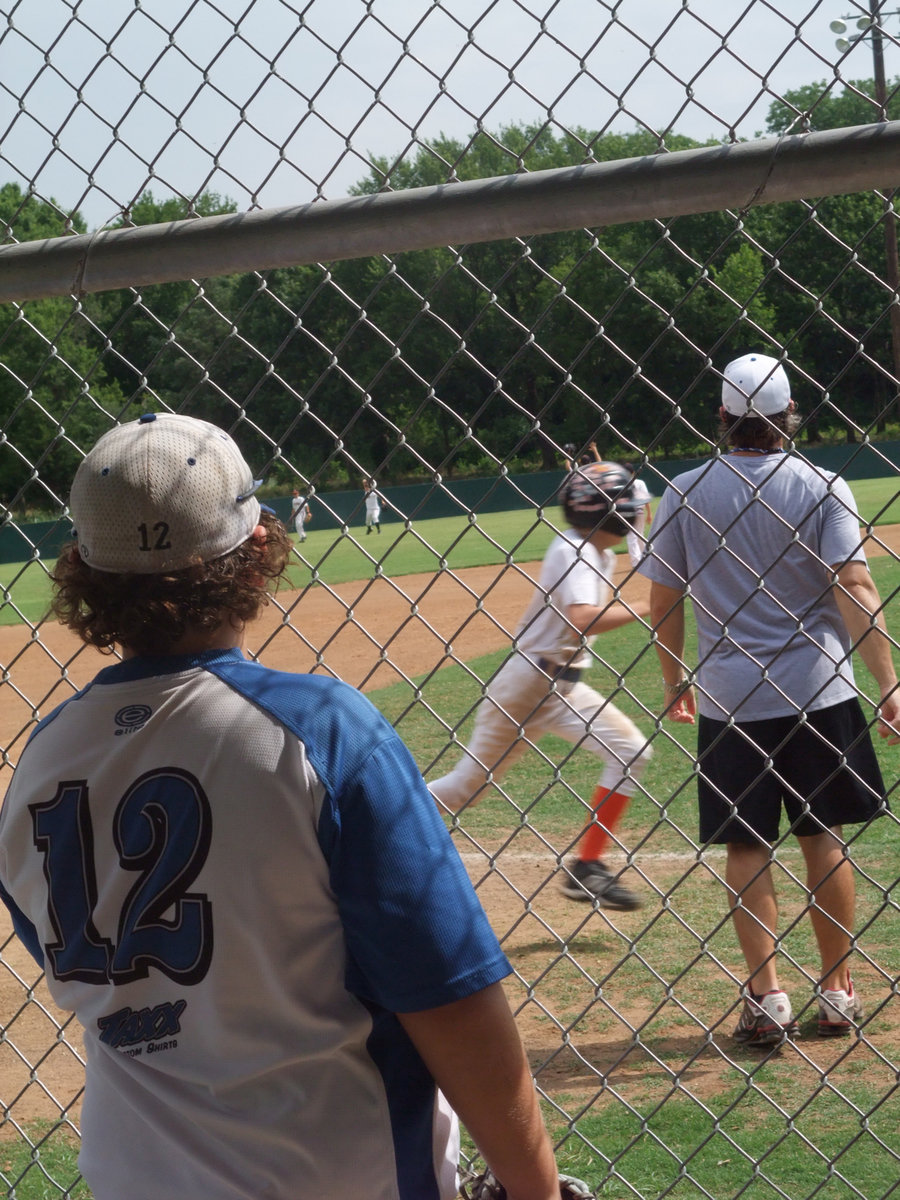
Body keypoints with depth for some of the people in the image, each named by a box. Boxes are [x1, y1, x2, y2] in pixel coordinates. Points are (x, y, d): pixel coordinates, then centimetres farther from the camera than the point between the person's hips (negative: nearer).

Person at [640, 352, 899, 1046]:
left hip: (728, 698, 0)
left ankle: (767, 998, 1)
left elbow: (663, 602, 2)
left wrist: (675, 683, 17)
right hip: (817, 694, 0)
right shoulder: (820, 488, -6)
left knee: (746, 845, 7)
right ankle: (838, 995, 15)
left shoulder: (685, 493, -1)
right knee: (824, 835, 11)